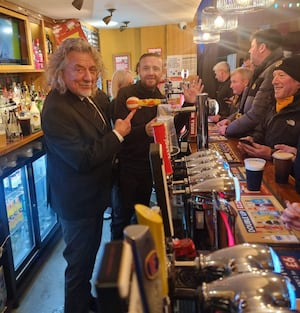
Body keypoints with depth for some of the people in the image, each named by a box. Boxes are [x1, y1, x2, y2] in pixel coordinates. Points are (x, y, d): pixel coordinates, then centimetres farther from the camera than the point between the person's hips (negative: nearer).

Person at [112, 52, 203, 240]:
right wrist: (144, 131, -41)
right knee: (123, 215, 8)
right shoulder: (126, 94, -15)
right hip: (127, 167, -6)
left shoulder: (160, 98, 5)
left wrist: (189, 104, -5)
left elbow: (174, 129, 5)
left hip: (149, 166, 6)